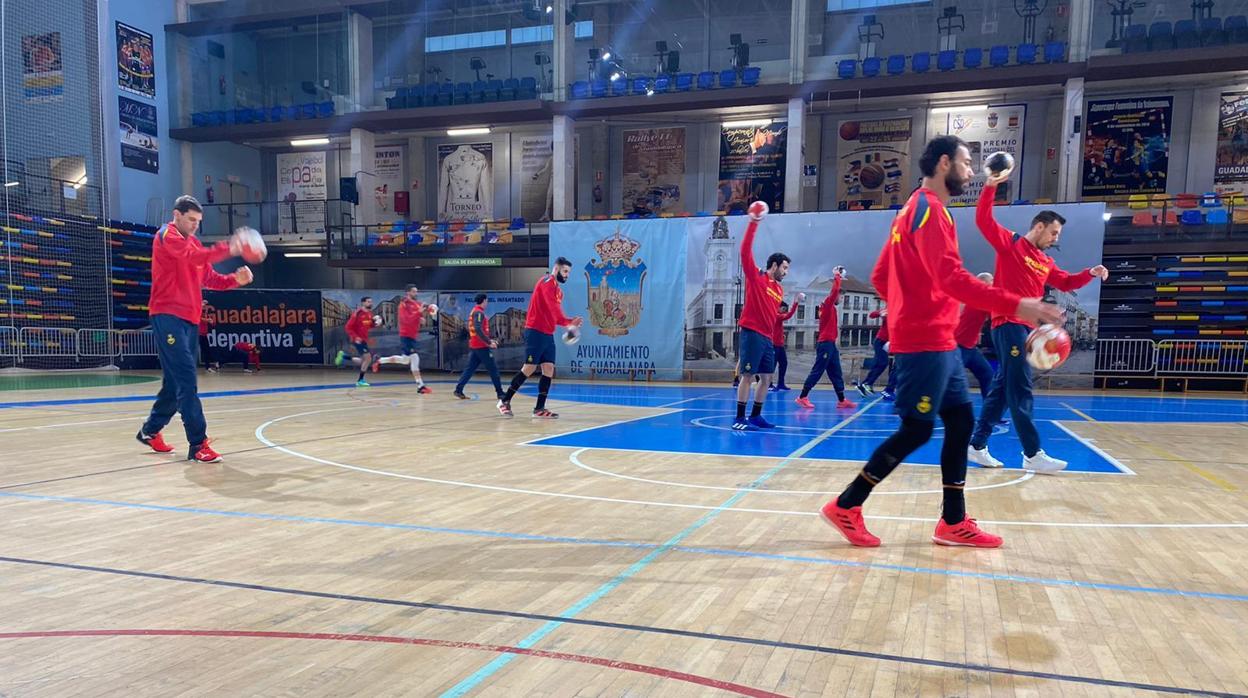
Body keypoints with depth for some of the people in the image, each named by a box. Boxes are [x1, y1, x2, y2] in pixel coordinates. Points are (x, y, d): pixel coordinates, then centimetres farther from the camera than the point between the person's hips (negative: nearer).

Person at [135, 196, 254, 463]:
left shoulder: (194, 243, 20)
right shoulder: (167, 235, -4)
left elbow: (209, 278, 15)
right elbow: (194, 256, -23)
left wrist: (235, 279, -2)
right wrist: (227, 248, -33)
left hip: (189, 319, 8)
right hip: (168, 316, -8)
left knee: (175, 381, 15)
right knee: (186, 379, -15)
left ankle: (150, 431, 32)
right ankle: (198, 444, -17)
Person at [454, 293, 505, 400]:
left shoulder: (474, 311, 17)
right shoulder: (479, 312, -13)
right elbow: (478, 329, -25)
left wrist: (489, 340, 22)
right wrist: (489, 342, -24)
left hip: (474, 346, 9)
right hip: (481, 346, -9)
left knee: (470, 369, 7)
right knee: (493, 369, -1)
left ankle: (458, 390, 1)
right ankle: (500, 393, 3)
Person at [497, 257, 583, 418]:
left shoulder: (558, 289, 17)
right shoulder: (547, 282, -10)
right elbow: (552, 307, -24)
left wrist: (570, 321, -2)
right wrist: (567, 322, -32)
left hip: (548, 334, 9)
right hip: (536, 332, -9)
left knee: (549, 369, 2)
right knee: (529, 368, -7)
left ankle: (539, 409, 5)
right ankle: (504, 401, 5)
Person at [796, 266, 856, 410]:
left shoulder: (830, 307, 16)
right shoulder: (827, 305, -7)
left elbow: (835, 291, 32)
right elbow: (835, 290, -18)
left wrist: (838, 277, 26)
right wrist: (837, 277, -5)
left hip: (830, 344, 9)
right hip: (825, 344, -9)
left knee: (836, 373, 8)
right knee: (817, 372, -8)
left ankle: (841, 400, 10)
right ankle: (802, 397, -5)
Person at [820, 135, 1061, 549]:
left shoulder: (915, 209, 19)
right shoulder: (929, 208, -13)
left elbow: (880, 277, 21)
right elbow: (950, 277, -26)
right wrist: (1015, 305, -29)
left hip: (937, 339, 10)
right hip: (925, 341, -10)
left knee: (960, 421, 10)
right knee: (917, 429, -5)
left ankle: (953, 523, 16)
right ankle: (845, 507, 5)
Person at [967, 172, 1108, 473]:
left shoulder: (1046, 263, 20)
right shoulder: (1010, 243, 0)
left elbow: (1067, 283, 25)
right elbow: (983, 220, -9)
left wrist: (1091, 273, 8)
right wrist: (990, 187, -20)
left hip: (1027, 327, 9)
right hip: (1008, 324, -9)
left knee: (1002, 389, 9)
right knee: (1020, 391, -9)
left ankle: (977, 446, 15)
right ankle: (1032, 454, -7)